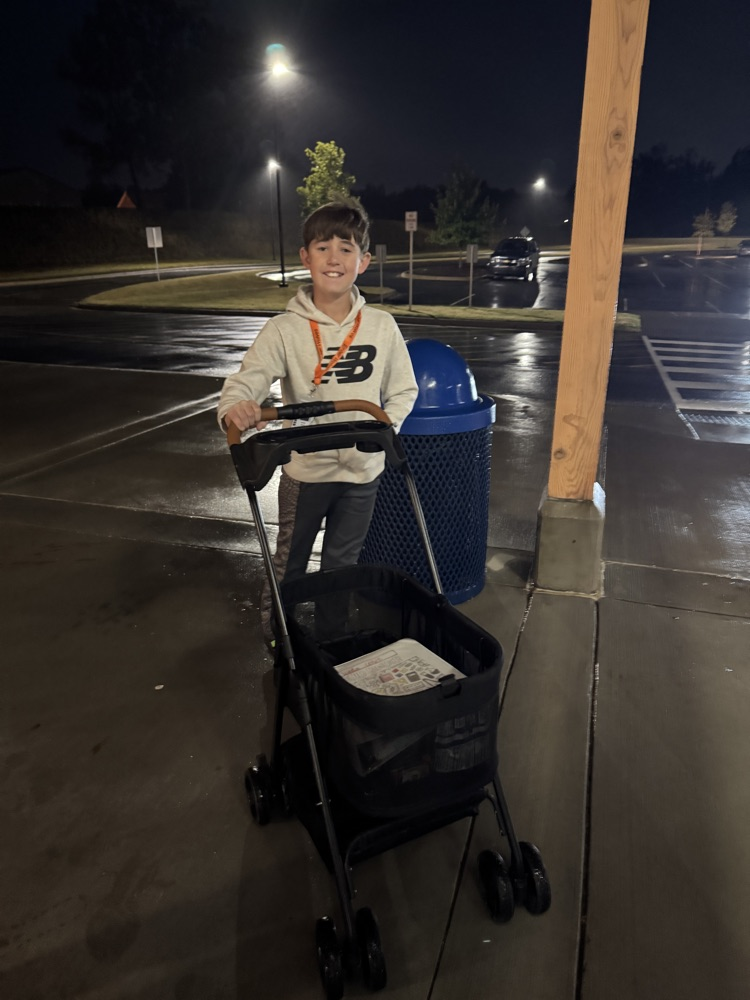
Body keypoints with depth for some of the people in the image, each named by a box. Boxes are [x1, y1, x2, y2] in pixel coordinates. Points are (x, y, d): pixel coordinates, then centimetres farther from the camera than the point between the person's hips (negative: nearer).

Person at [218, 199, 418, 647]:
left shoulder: (382, 326, -5)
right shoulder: (285, 329, -11)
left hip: (362, 470, 2)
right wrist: (235, 406, -43)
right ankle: (275, 633, 40)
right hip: (304, 469, -1)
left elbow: (403, 391, 4)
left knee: (343, 564, 19)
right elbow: (247, 380, -20)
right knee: (289, 561, 17)